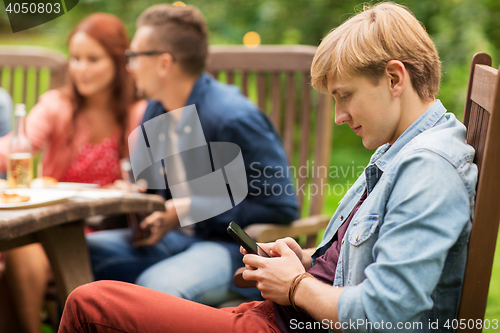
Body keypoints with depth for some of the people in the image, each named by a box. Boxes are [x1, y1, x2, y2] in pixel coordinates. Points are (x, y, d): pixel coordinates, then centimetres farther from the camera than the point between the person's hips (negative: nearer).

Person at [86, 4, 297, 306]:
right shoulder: (156, 111, 9)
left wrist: (191, 211, -17)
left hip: (233, 246, -8)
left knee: (156, 284, -36)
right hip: (174, 236, 8)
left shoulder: (233, 117, -19)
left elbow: (282, 207, -19)